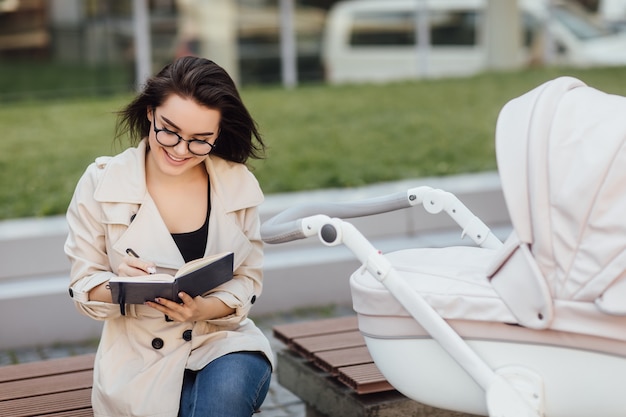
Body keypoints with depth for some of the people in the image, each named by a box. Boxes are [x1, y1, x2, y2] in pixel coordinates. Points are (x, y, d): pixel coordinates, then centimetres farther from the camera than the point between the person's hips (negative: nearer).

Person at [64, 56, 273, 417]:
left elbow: (248, 280, 2)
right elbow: (84, 286, -2)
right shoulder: (101, 183, -7)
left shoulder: (239, 184, -3)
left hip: (223, 342, 0)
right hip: (141, 359, 0)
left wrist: (204, 308, -19)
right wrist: (120, 286, -26)